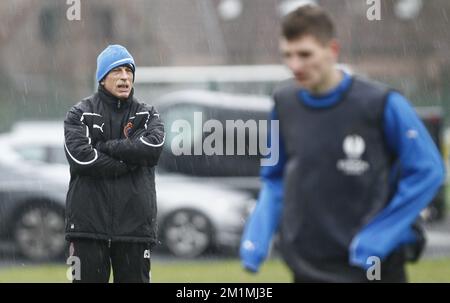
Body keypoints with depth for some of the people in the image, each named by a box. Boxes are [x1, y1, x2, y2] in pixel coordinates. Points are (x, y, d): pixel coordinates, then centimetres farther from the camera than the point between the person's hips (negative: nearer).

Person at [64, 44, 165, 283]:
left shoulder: (147, 115, 12)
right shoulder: (80, 114, 5)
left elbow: (152, 147, -11)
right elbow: (80, 156, -12)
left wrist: (104, 146, -10)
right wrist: (128, 163, -10)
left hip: (135, 225, 2)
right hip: (89, 223, -2)